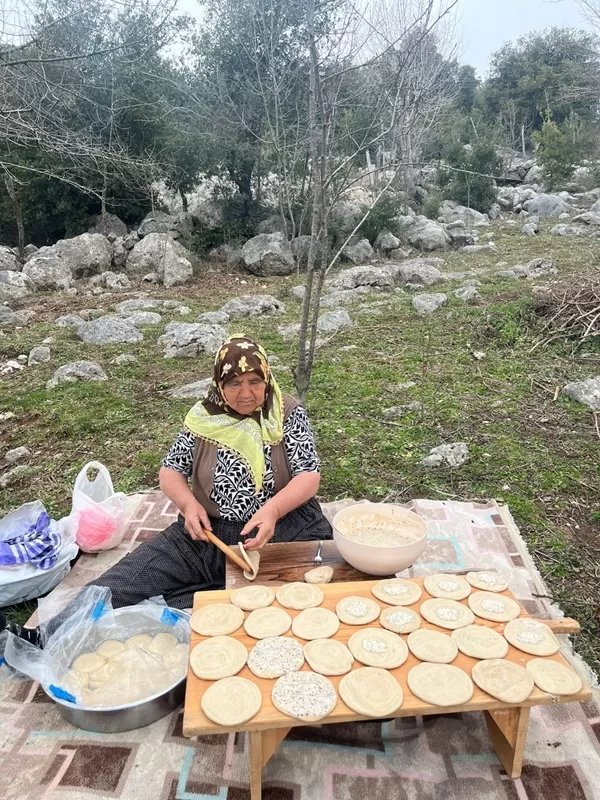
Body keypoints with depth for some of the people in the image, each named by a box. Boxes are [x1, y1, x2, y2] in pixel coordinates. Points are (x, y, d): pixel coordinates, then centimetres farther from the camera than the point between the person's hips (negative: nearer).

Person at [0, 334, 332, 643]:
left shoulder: (288, 413, -4)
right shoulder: (203, 417, 2)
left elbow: (309, 477, -8)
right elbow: (170, 470, 9)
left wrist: (272, 509, -28)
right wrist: (188, 503, -14)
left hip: (282, 527, -2)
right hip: (208, 532, 2)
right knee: (132, 576, -13)